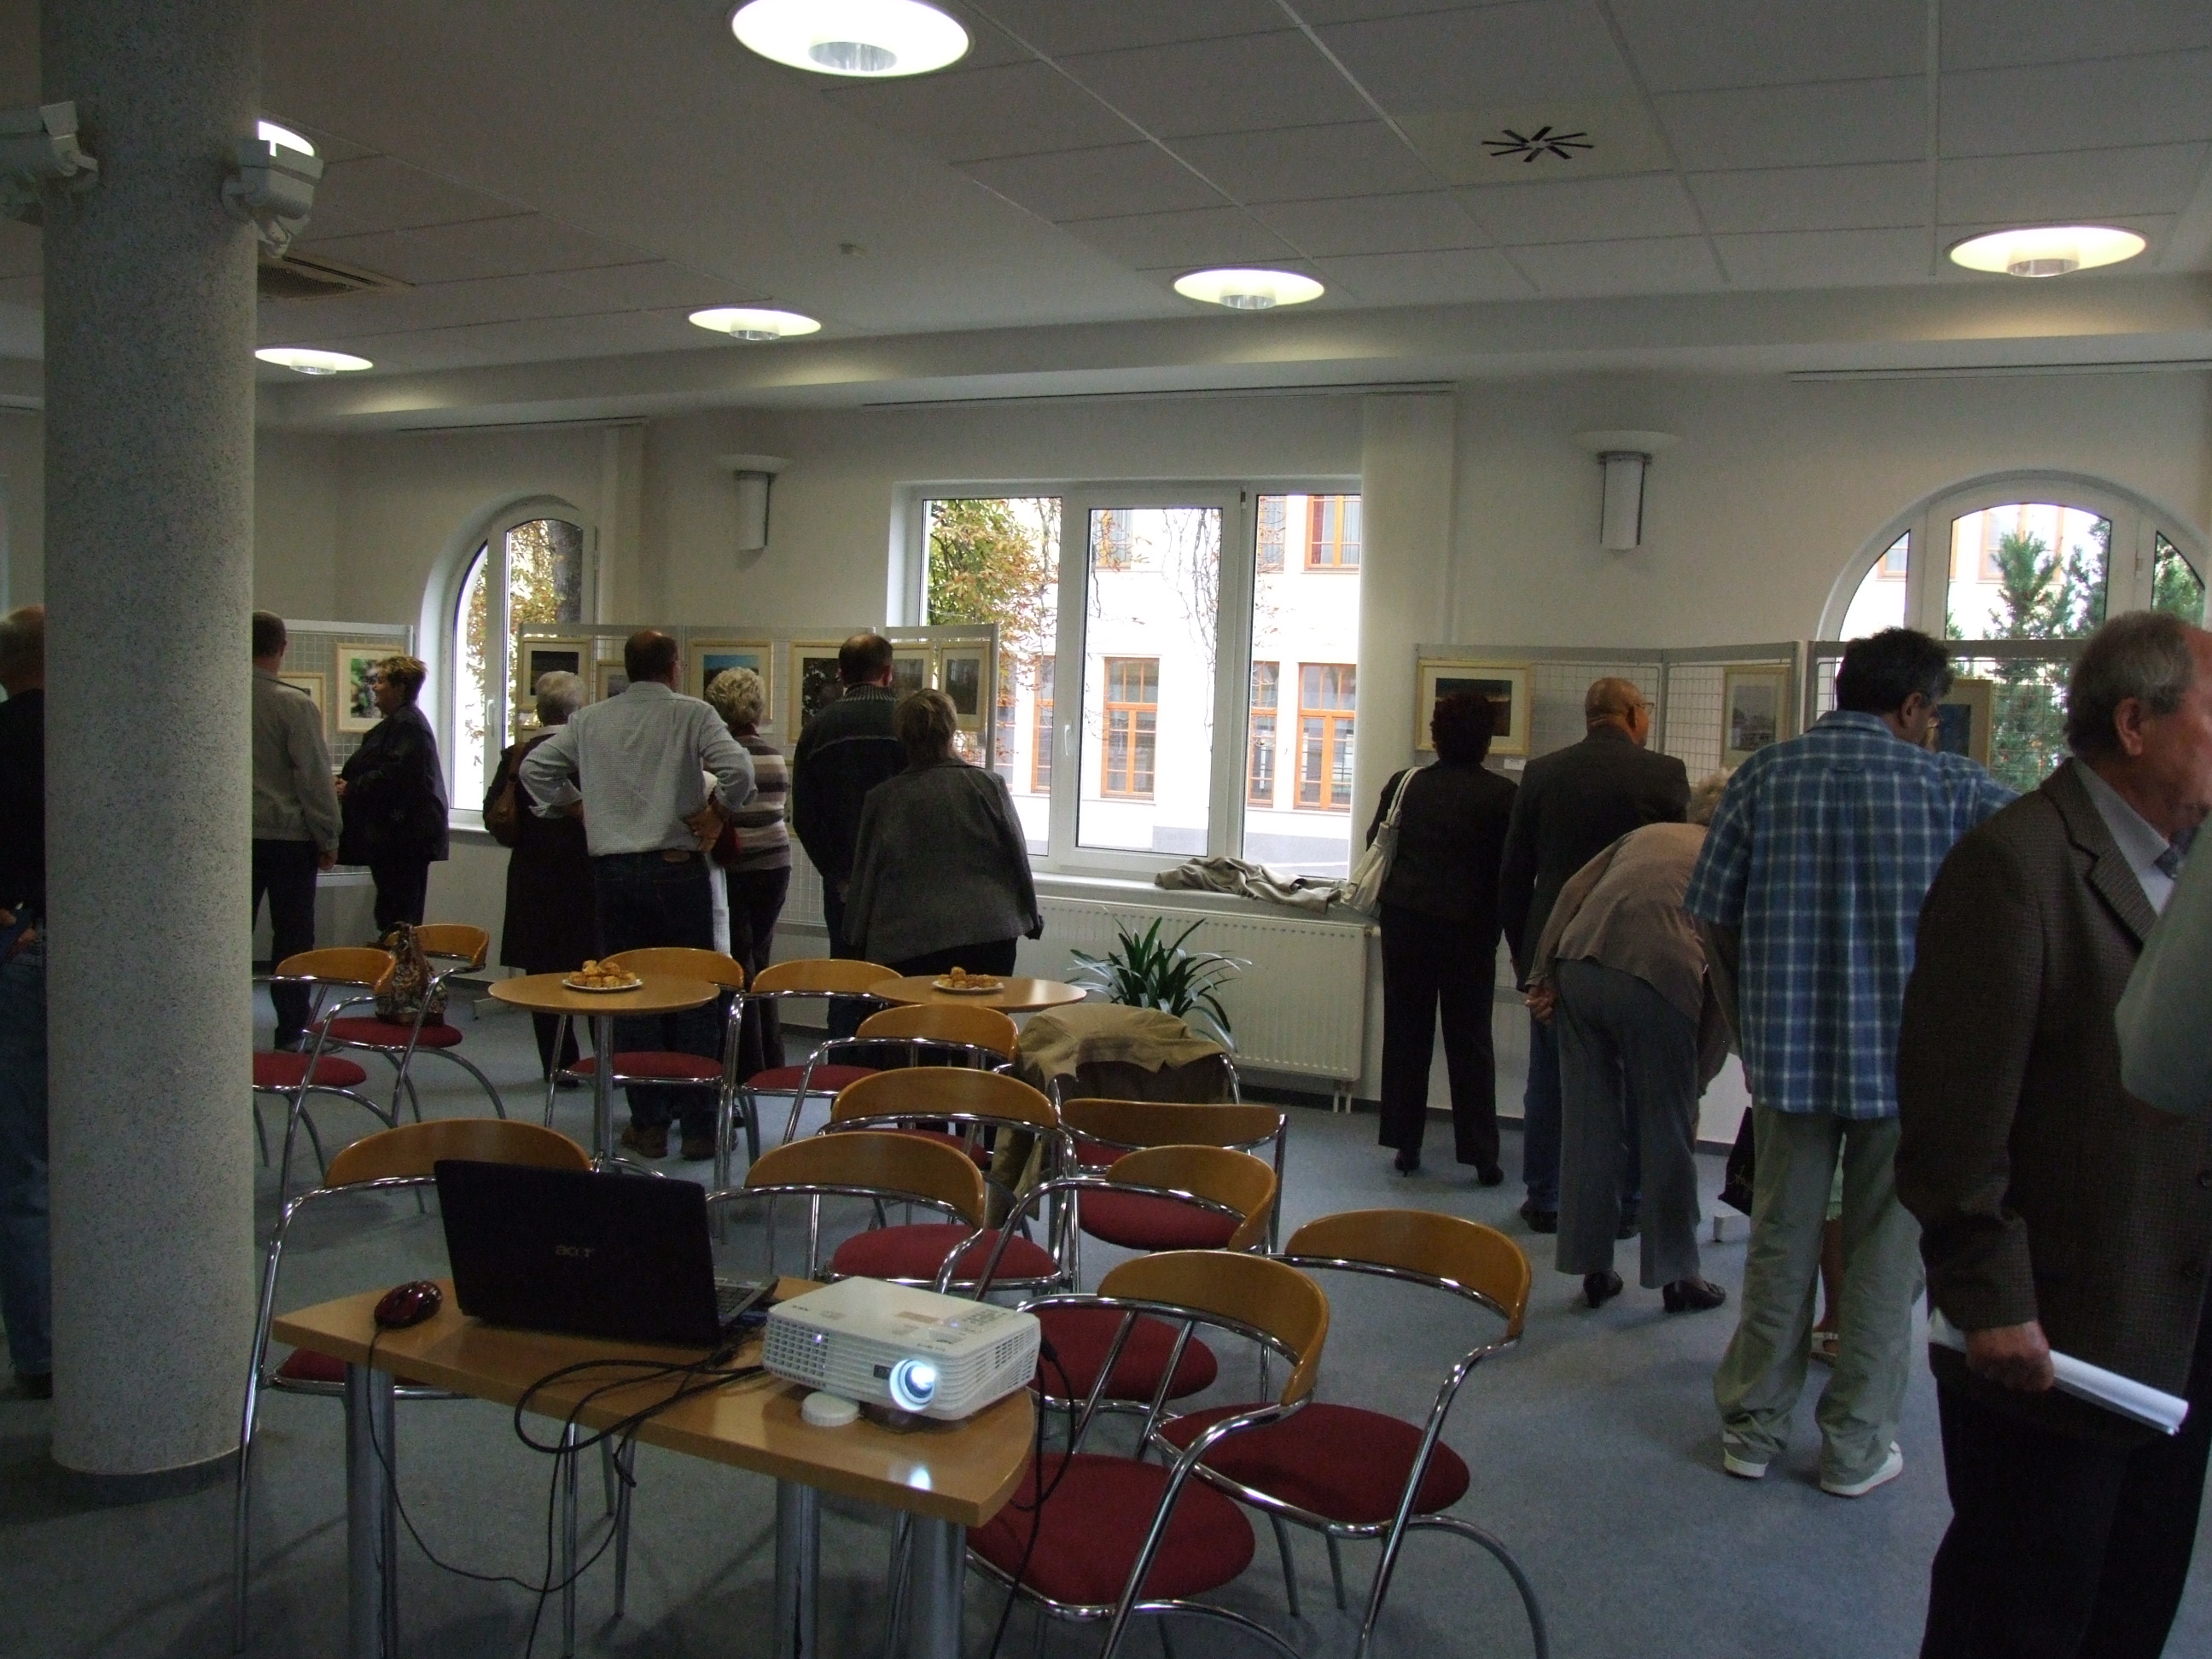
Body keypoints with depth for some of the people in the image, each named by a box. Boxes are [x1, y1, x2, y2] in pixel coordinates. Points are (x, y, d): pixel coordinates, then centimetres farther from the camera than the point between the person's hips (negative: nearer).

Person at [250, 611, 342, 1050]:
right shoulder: (295, 705, -12)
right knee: (292, 938, 4)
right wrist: (328, 837, -3)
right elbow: (315, 778, -11)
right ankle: (291, 1032, 7)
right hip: (288, 836, -4)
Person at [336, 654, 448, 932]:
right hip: (402, 834, 11)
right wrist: (346, 782, 8)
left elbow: (393, 774, -24)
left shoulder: (405, 724, -14)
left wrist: (351, 789, -13)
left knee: (398, 918, -9)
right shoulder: (400, 721, 20)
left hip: (403, 834, -11)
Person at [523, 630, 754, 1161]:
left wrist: (579, 808, 15)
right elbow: (738, 770, -17)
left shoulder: (589, 719, 8)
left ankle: (648, 1123, 13)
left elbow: (534, 767, 11)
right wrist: (716, 813, -2)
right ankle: (698, 1125, 7)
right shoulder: (692, 714, -4)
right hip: (677, 867, -3)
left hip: (612, 869, 3)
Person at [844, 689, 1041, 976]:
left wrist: (861, 941, 21)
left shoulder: (882, 799, 3)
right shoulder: (989, 786, 2)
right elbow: (1017, 857, 7)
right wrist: (1032, 920, 20)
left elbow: (864, 875, 10)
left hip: (904, 944, 0)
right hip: (989, 935, 1)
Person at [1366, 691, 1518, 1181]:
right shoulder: (1502, 795, -8)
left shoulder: (1403, 785, -1)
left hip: (1405, 923, 2)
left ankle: (1405, 1145, 15)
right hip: (1469, 930, -2)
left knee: (1406, 1035, 11)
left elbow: (1375, 848, 7)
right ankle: (1481, 1154, 10)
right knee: (1469, 1043, 8)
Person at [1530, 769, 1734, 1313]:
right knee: (1667, 1134, 12)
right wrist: (1700, 1075, 20)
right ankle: (1677, 1277, 25)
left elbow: (1573, 891, 13)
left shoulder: (1646, 833, 29)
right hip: (1658, 977, -3)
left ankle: (1593, 1268, 25)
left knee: (1588, 1124, 15)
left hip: (1578, 967, 4)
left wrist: (1543, 975, 10)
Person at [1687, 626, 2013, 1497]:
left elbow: (1711, 918, -1)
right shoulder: (1945, 783, -5)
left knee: (1780, 1241, 13)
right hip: (1909, 1056, -2)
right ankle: (1856, 1447, 20)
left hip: (1787, 1053, 2)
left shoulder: (1764, 774, -1)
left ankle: (1752, 1427, 22)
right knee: (1884, 1253, 11)